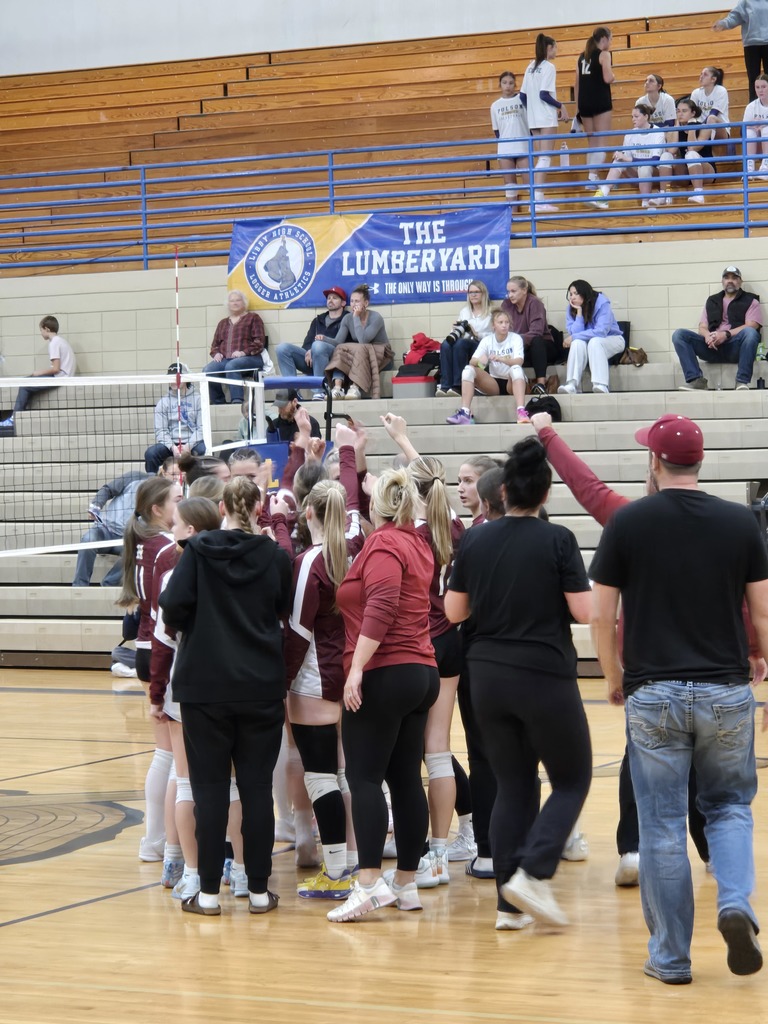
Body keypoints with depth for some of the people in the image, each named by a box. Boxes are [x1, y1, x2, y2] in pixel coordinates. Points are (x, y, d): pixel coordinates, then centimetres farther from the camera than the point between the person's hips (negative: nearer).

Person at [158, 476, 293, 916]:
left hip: (206, 685, -1)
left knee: (210, 786, 4)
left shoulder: (199, 551, -6)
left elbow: (174, 608, -12)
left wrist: (195, 628, 7)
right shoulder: (276, 558, -1)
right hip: (262, 688, 1)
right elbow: (284, 612, 8)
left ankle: (209, 892, 5)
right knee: (257, 786, 7)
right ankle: (259, 890, 9)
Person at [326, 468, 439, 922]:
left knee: (364, 778, -10)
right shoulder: (419, 544, 14)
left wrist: (357, 666, -25)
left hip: (385, 674, -9)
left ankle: (370, 884, -18)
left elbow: (381, 607, -23)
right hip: (422, 671, 9)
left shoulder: (384, 544, -10)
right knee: (406, 778, 9)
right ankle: (407, 884, 11)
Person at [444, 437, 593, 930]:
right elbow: (584, 611, -11)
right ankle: (533, 874, -9)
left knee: (513, 787, 12)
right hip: (545, 677, -5)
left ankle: (510, 904, 8)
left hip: (488, 678, 5)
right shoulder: (557, 540, -10)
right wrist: (596, 590, 9)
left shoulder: (475, 540, 3)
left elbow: (454, 611, 9)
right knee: (572, 779, 10)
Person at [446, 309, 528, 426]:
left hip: (512, 382, -3)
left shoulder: (516, 338, -5)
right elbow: (472, 362, -7)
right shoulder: (487, 341, 3)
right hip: (494, 384, 3)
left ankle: (521, 412, -51)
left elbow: (519, 362, -21)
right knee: (468, 369, -19)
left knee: (516, 369, -36)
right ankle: (465, 412, -32)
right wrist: (479, 360, -32)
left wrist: (501, 359, -40)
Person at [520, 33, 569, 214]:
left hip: (533, 119, 8)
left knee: (541, 158, 12)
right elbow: (544, 94, -17)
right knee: (545, 159, -9)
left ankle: (537, 198, 9)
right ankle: (538, 200, -16)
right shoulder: (548, 67, -9)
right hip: (546, 118, -8)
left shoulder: (531, 67, 13)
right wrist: (561, 106, -8)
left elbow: (523, 95, 12)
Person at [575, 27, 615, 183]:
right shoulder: (604, 54, -5)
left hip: (584, 103, 6)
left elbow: (577, 84, 14)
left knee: (592, 144, 14)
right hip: (601, 102, -6)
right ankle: (594, 176, -16)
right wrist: (613, 76, 5)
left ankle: (592, 176, 11)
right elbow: (607, 78, -18)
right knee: (602, 143, -4)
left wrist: (577, 107, 17)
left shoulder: (582, 57, 14)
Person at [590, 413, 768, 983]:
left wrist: (614, 677, 15)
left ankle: (671, 956, 10)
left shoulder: (627, 523, -3)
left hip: (653, 695, -1)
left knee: (662, 826, 6)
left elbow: (602, 616, -1)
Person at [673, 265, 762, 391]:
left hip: (735, 347, -3)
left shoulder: (750, 301, 13)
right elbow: (702, 327, 15)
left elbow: (751, 327, -2)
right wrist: (708, 336, -12)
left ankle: (742, 382, -34)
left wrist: (726, 334, -18)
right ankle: (696, 380, -31)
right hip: (712, 347, 3)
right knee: (679, 334, -17)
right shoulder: (712, 301, 24)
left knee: (750, 333, -36)